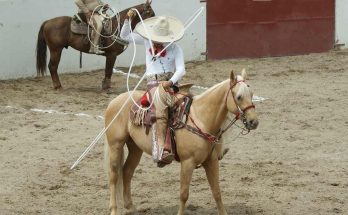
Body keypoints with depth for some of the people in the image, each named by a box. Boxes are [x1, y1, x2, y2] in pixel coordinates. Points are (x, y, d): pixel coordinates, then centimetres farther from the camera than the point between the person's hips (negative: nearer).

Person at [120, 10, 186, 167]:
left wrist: (171, 82, -21)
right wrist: (128, 19, -1)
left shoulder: (175, 48, 4)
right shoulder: (147, 41, 10)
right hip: (154, 82, -1)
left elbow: (181, 70, -3)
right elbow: (124, 36, 15)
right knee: (161, 112, -28)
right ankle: (160, 151, -40)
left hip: (170, 82, 1)